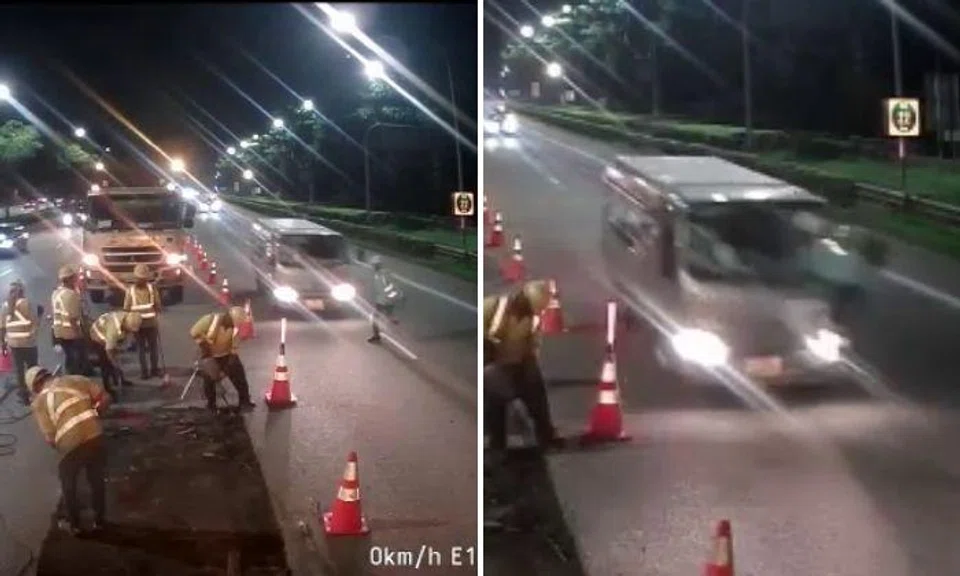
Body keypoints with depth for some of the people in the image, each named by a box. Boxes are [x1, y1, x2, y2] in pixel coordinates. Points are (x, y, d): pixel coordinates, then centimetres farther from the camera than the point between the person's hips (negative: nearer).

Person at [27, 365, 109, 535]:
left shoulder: (39, 401, 5)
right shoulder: (76, 380, 11)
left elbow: (50, 439, -3)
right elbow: (104, 398, 6)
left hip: (71, 444, -2)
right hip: (95, 436, 3)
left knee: (69, 484, 25)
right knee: (97, 480, 26)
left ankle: (74, 524, 39)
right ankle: (99, 520, 40)